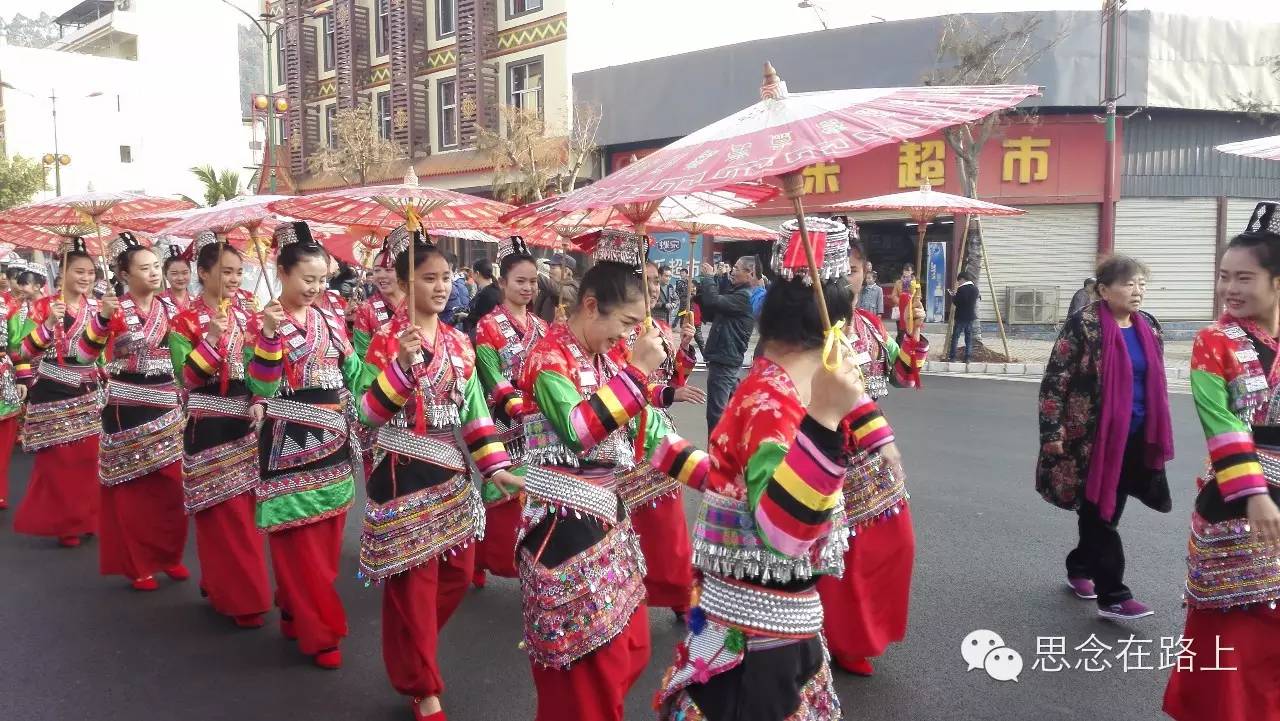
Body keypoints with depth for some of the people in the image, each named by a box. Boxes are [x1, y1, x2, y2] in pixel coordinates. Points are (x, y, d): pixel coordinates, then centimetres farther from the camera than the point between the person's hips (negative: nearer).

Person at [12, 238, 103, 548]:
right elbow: (25, 352, -14)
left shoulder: (96, 307, 6)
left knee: (88, 459, 8)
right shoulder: (44, 306, -6)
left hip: (88, 395, 4)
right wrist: (50, 323, -26)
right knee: (56, 463, 2)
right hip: (52, 395, -4)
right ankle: (59, 523, 14)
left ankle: (84, 518, 23)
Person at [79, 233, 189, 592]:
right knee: (132, 489, 4)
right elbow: (84, 354, -21)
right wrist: (102, 317, -34)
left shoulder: (167, 308, 6)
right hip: (127, 412, -4)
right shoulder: (115, 309, -9)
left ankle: (170, 555, 25)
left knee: (171, 487, 9)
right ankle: (138, 565, 16)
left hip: (167, 410, 5)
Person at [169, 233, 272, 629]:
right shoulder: (185, 321, -8)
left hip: (246, 423, 6)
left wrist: (261, 403, -6)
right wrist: (212, 337, -27)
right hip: (209, 428, -6)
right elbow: (186, 377, -16)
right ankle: (238, 598, 8)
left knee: (245, 509, 12)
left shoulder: (245, 317, 8)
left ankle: (218, 584, 29)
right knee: (225, 513, -2)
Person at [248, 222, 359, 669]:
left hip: (332, 444, 6)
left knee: (326, 541, 13)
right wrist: (270, 334, -29)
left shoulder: (331, 320, 9)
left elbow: (353, 374, 17)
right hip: (291, 446, -6)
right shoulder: (269, 321, -8)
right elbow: (263, 388, -19)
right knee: (301, 544, -1)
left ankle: (297, 613, 30)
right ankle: (318, 631, 9)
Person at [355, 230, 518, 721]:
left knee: (458, 572, 14)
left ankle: (413, 650, 40)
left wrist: (494, 464, 0)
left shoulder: (459, 342, 7)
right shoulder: (388, 340, -10)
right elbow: (369, 412, -17)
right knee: (412, 583, 2)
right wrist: (402, 364, -30)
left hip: (451, 475, 6)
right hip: (405, 477, -6)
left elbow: (474, 408, 8)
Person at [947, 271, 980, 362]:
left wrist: (953, 295, 6)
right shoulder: (975, 289, 5)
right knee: (969, 337, 9)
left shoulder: (961, 289, -15)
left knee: (955, 337, 3)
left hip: (961, 317, -6)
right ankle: (967, 358, 8)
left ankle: (952, 356, 3)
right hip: (971, 317, 6)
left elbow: (955, 302, -14)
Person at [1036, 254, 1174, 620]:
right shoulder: (1083, 325, -13)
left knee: (1108, 510, 16)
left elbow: (1156, 383, 18)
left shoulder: (1148, 326, 8)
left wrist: (1158, 435, 19)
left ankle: (1080, 568, 36)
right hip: (1093, 437, -7)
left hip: (1134, 437, 7)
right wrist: (1052, 431, -16)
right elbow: (1055, 380, -13)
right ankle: (1113, 596, 4)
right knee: (1100, 513, -1)